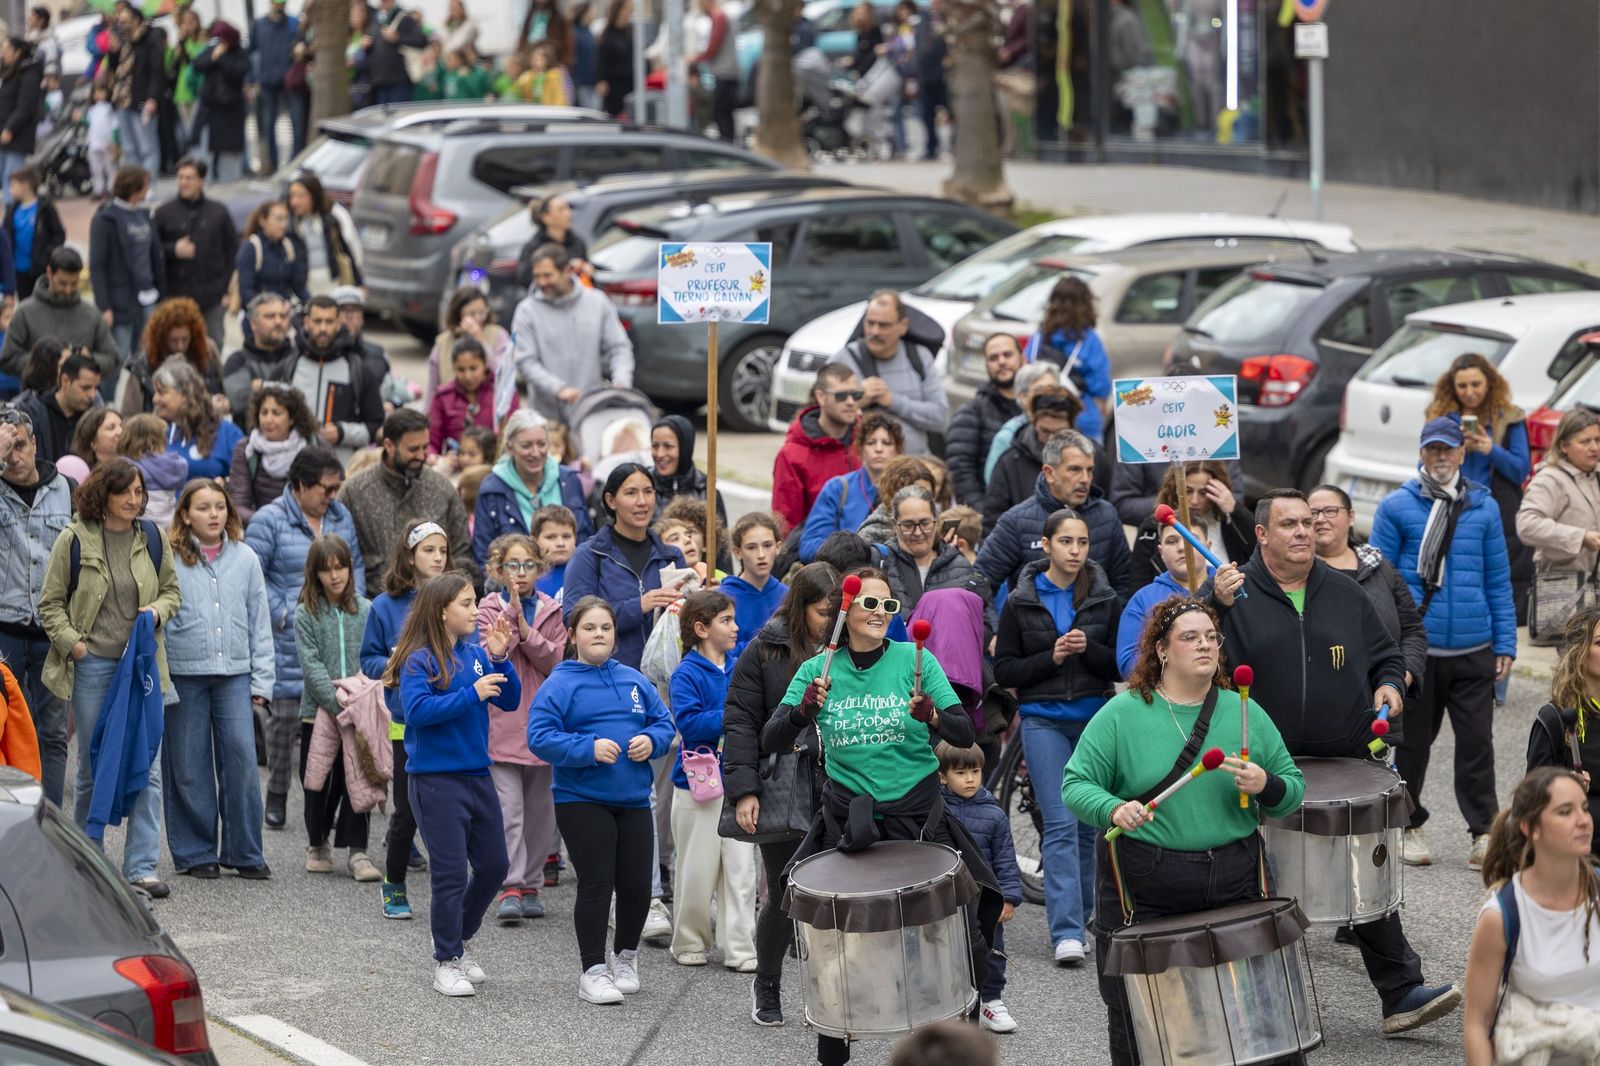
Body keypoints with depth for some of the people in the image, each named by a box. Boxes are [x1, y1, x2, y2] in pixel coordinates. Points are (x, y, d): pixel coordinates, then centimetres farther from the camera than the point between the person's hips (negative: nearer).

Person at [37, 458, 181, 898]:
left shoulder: (152, 537, 7)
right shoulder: (74, 539, -2)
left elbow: (171, 591, 18)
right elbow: (51, 603, 2)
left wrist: (159, 609, -3)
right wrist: (73, 643, -10)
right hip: (92, 664, -2)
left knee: (146, 766, -5)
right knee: (92, 765, 5)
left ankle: (142, 866, -3)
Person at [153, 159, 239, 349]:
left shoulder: (219, 212, 6)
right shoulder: (164, 213, 2)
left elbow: (233, 251, 7)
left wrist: (229, 290, 1)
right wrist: (173, 251, -16)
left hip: (211, 297, 1)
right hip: (176, 296, -1)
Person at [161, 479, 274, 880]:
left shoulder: (245, 559, 8)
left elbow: (260, 623, 12)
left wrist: (261, 681, 7)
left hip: (234, 673, 2)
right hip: (183, 675, -2)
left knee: (241, 758, -6)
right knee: (189, 767, 2)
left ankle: (245, 852, 3)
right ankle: (196, 853, 12)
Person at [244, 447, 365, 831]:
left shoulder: (341, 517, 12)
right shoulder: (270, 520, -5)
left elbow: (356, 565, 21)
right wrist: (282, 613, -11)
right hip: (290, 638, -4)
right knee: (285, 713, -1)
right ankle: (277, 795, 11)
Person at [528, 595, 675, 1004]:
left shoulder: (634, 680, 10)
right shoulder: (559, 685, -5)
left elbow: (664, 721, 15)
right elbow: (540, 737, -12)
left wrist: (651, 740, -8)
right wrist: (589, 748, -22)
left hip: (634, 800, 4)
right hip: (581, 800, -4)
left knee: (636, 884, 6)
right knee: (596, 884, -5)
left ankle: (626, 955, 30)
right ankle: (593, 971, 6)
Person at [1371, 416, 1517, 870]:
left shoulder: (1484, 508, 8)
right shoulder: (1396, 507, -1)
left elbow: (1498, 580, 11)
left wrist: (1505, 644, 6)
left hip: (1473, 650, 1)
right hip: (1414, 649, -1)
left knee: (1476, 741, -1)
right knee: (1413, 740, 9)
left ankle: (1483, 832, 5)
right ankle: (1409, 826, 23)